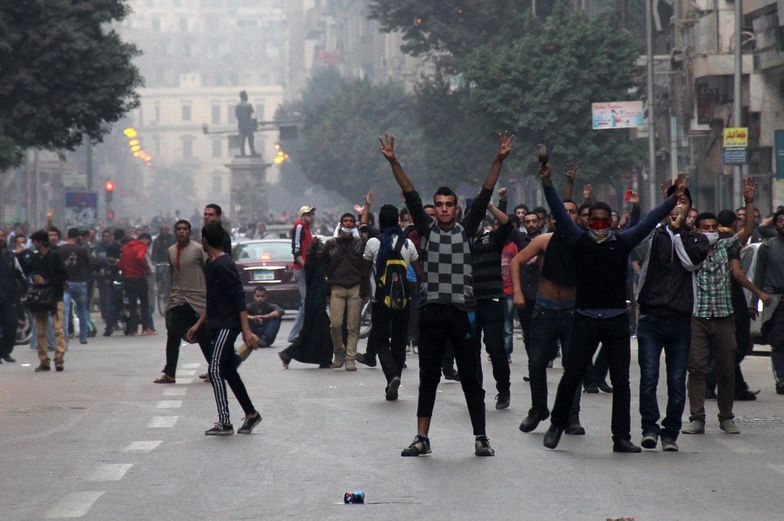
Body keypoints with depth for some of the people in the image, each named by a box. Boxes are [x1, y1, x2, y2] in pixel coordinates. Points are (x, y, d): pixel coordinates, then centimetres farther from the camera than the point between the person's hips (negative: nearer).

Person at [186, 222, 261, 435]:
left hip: (227, 326, -10)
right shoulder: (211, 265, 14)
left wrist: (246, 331, -24)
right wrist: (198, 325, 24)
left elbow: (240, 297, -20)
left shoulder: (224, 266, -17)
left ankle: (224, 422, -12)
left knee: (215, 370, -12)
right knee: (228, 371, 12)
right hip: (218, 326, 10)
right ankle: (251, 414, 21)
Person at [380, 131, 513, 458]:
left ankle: (481, 438, 8)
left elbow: (484, 196, 0)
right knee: (428, 378, 6)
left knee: (471, 378, 4)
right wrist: (393, 163, -9)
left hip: (463, 311, -1)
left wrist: (499, 161, -9)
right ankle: (422, 439, 9)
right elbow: (411, 197, 0)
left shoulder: (466, 230, 6)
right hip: (432, 310, 1)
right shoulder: (426, 230, 7)